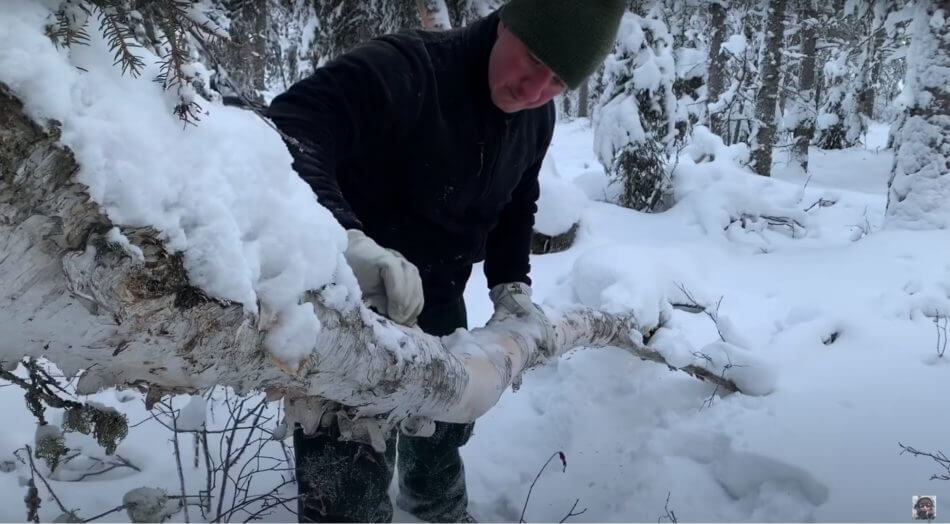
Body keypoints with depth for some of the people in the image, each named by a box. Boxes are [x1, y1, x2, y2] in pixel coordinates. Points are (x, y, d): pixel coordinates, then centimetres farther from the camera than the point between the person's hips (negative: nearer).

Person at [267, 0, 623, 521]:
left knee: (447, 420, 31)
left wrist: (511, 287, -3)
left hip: (438, 298, 8)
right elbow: (285, 132, -42)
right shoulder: (402, 69, -30)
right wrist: (348, 239, -56)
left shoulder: (536, 117, -4)